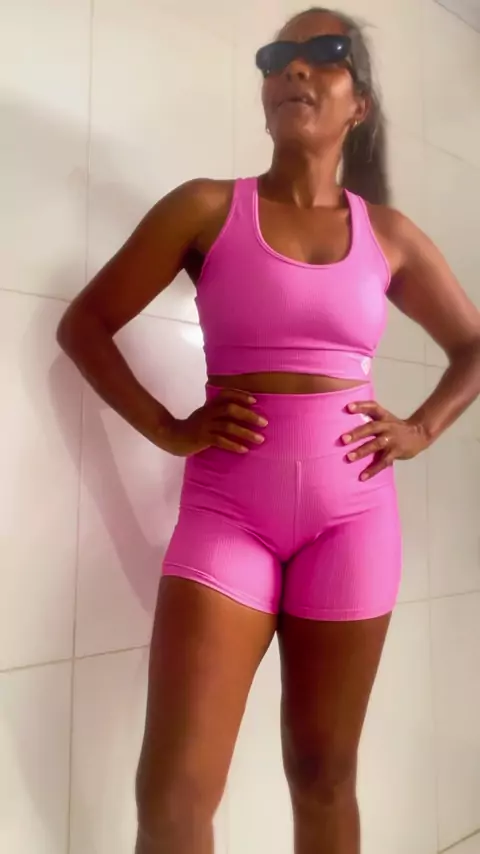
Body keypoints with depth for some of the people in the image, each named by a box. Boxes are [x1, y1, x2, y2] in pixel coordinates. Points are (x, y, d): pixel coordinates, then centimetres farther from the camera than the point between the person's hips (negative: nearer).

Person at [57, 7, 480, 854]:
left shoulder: (391, 236, 9)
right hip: (226, 509, -1)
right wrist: (168, 428, -5)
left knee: (323, 775, 14)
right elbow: (84, 323, 5)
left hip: (352, 513, 2)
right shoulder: (206, 209, 3)